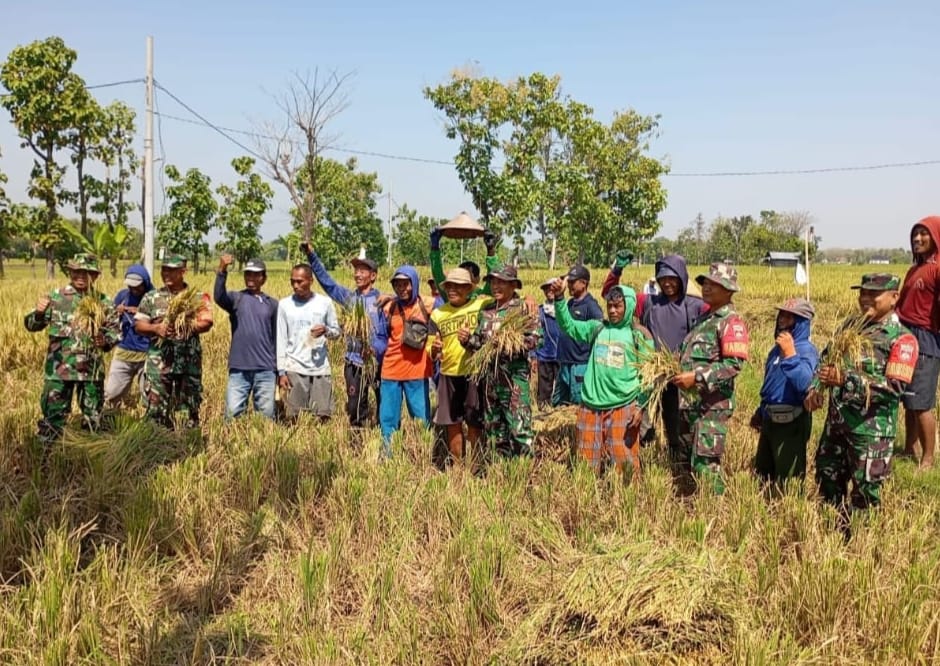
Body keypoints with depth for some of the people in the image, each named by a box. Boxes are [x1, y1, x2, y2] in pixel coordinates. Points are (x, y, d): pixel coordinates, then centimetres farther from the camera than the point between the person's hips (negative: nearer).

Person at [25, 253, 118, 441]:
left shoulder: (103, 302, 3)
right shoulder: (56, 297, -2)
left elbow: (114, 329, 11)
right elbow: (32, 326, -3)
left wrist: (106, 341, -10)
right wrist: (38, 313, -25)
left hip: (93, 368, 2)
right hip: (60, 368, -2)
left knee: (93, 418, 14)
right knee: (53, 416, 1)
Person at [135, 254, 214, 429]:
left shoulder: (198, 297, 7)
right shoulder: (151, 297, 11)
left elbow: (206, 323, -3)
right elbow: (138, 325, 8)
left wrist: (189, 327, -21)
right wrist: (157, 328, -11)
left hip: (189, 360, -1)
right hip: (159, 360, 1)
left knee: (191, 405, 5)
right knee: (156, 406, -1)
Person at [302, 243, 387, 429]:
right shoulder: (348, 297, 8)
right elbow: (325, 279, 6)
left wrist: (376, 349, -25)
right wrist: (311, 255, -2)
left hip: (378, 361, -4)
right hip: (354, 362, 4)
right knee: (354, 409, 7)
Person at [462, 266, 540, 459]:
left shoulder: (523, 307, -2)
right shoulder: (486, 310, 14)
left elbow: (533, 339, -10)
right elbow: (479, 342, 18)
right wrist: (468, 339, -3)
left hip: (515, 373, -6)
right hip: (489, 374, 6)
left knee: (519, 427, -9)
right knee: (493, 426, 12)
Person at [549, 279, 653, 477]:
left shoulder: (639, 335, -1)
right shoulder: (597, 328, 8)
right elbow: (568, 325, 3)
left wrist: (641, 406, -7)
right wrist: (559, 299, -11)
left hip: (623, 407, -3)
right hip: (591, 406, 3)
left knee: (623, 461, 0)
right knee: (588, 460, 10)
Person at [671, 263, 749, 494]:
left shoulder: (731, 322, -9)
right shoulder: (704, 318, 18)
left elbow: (734, 364, -20)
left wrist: (697, 377, -23)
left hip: (713, 405, -9)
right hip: (689, 402, 9)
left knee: (705, 464, -9)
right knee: (683, 461, 15)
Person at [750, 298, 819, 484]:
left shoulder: (806, 350, -14)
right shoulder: (777, 347, 15)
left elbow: (803, 383, -32)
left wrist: (790, 353, -32)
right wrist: (760, 412, 28)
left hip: (791, 421, -10)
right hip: (770, 419, 10)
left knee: (788, 480, -2)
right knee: (762, 474, 19)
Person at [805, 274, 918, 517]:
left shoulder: (901, 339, -11)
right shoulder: (850, 325, 10)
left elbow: (895, 387, -20)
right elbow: (826, 358, 17)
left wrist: (847, 379, -27)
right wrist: (815, 388, -1)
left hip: (871, 428, -7)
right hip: (836, 421, 7)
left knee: (865, 491, 2)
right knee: (827, 479, 18)